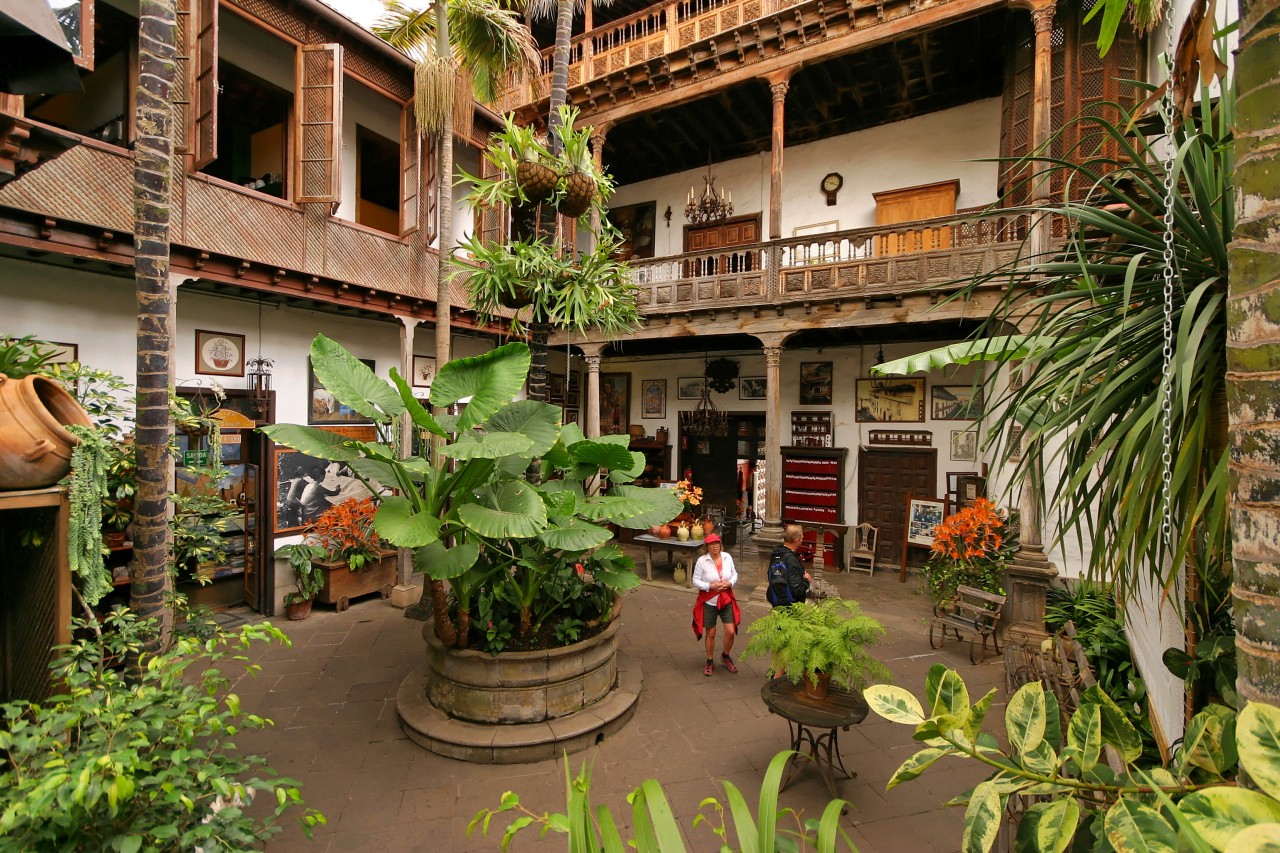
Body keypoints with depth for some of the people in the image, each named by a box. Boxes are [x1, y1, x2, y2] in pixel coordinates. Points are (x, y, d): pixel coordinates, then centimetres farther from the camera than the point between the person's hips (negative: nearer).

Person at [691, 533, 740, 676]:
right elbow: (695, 581, -10)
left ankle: (725, 656, 30)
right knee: (711, 633, 9)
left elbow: (734, 574, 9)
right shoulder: (702, 560, -14)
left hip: (726, 600, 3)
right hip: (709, 602, -3)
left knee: (731, 632, 1)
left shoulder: (727, 557, -3)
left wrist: (730, 583, -11)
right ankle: (709, 662, 30)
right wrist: (711, 586, -22)